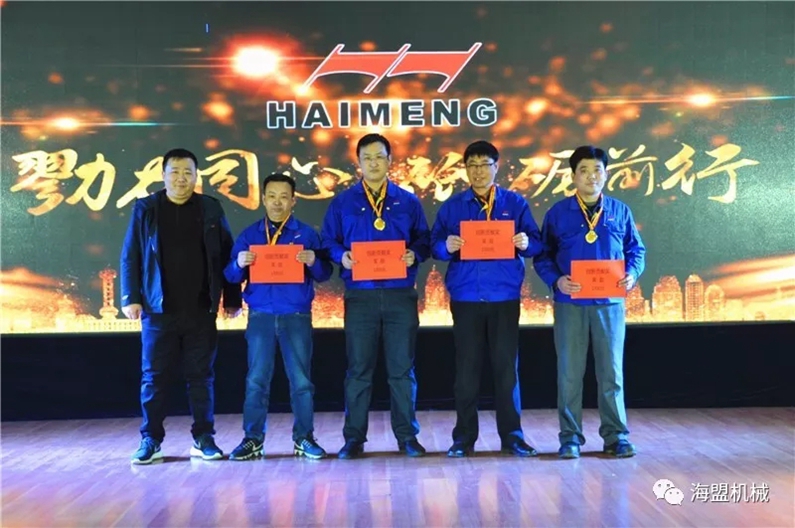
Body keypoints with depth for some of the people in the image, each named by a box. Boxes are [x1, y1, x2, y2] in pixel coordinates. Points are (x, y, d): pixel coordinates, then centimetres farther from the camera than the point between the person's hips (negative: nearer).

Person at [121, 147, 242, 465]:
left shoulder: (211, 210, 5)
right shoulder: (145, 209, 4)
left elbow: (226, 256, 6)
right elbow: (130, 257, 4)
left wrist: (232, 299, 4)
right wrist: (130, 298, -4)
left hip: (201, 310, 1)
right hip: (158, 309, 0)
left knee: (201, 376, 6)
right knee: (153, 377, 4)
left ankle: (204, 439, 15)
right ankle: (150, 441, 14)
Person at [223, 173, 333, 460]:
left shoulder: (306, 233, 4)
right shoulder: (249, 234, 8)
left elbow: (324, 274, 1)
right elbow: (231, 277, 5)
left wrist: (313, 261, -20)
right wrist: (239, 263, -16)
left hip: (296, 316, -1)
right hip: (260, 316, 1)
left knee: (301, 379, 2)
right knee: (256, 380, 3)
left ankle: (304, 438, 12)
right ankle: (252, 439, 11)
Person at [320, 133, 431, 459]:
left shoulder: (408, 202, 9)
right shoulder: (342, 202, 8)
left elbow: (424, 240, 9)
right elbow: (328, 242, 7)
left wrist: (414, 255, -12)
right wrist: (341, 256, -13)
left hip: (401, 295, 0)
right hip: (360, 296, 0)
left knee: (402, 368, 5)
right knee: (359, 369, 4)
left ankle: (407, 436, 14)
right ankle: (354, 438, 12)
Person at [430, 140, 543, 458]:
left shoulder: (515, 203, 9)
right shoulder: (452, 206, 10)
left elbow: (535, 243, 3)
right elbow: (435, 245, 2)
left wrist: (526, 243, -19)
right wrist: (447, 246, -19)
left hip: (505, 297, 0)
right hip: (465, 297, 0)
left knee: (507, 366, 2)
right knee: (466, 367, 3)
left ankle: (512, 435, 11)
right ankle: (464, 437, 11)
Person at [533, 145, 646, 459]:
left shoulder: (620, 212, 7)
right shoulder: (557, 213, 3)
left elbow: (637, 250, 12)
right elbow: (543, 256, 3)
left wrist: (633, 274, -7)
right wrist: (557, 280, -14)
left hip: (609, 302, 1)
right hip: (570, 303, -1)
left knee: (611, 372, 5)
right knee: (569, 372, 3)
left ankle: (615, 436, 15)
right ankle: (570, 437, 13)